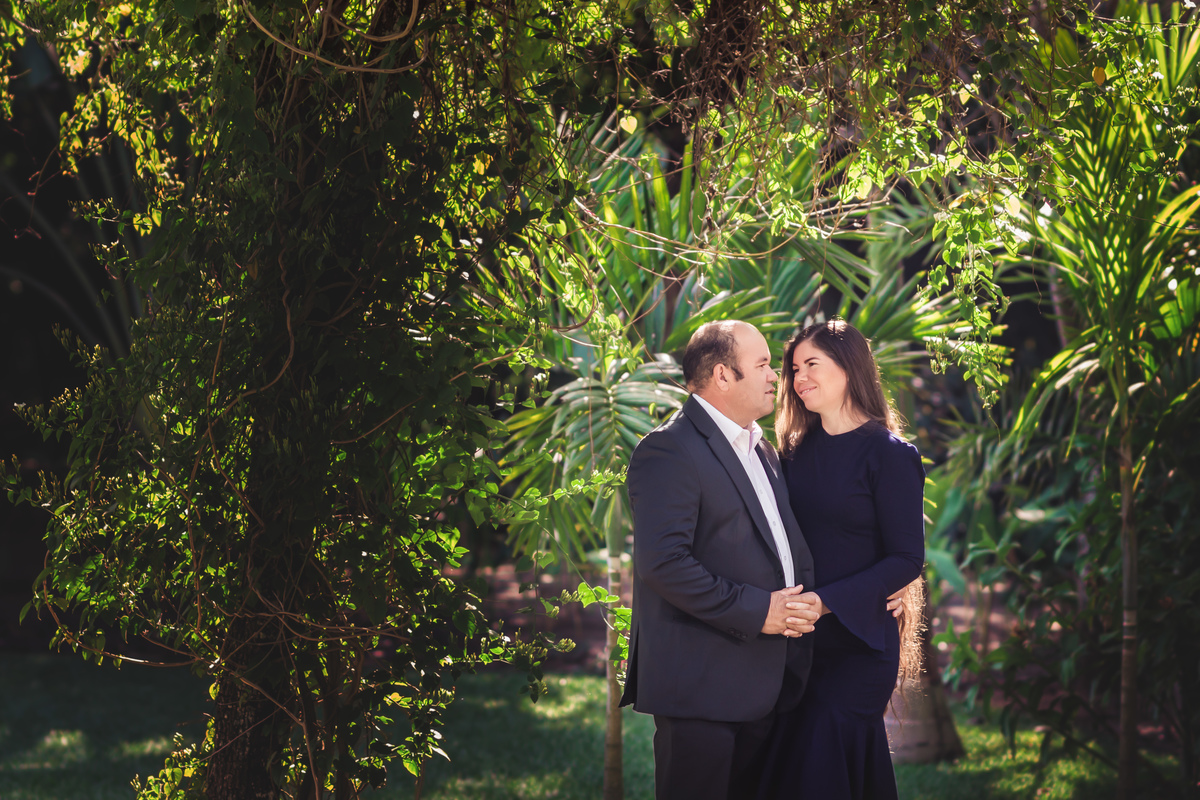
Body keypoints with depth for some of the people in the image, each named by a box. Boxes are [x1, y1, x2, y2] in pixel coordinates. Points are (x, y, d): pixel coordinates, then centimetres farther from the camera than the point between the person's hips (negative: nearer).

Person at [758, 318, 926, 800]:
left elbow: (906, 559, -10)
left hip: (858, 643, -6)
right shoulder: (799, 449, 11)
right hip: (798, 639, 6)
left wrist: (827, 601, -20)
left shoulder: (889, 454, -8)